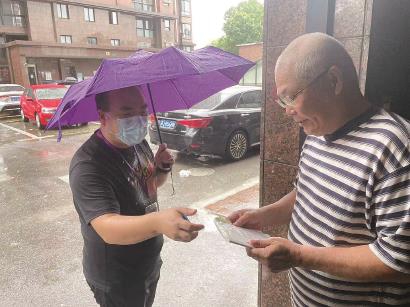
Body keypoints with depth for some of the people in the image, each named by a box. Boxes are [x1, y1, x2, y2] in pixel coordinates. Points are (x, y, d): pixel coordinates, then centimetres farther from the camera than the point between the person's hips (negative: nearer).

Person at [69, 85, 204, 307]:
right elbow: (107, 228, -38)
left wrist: (163, 168, -13)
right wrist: (159, 222, -56)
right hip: (116, 278, -7)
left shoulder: (138, 142, -5)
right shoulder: (88, 166, -29)